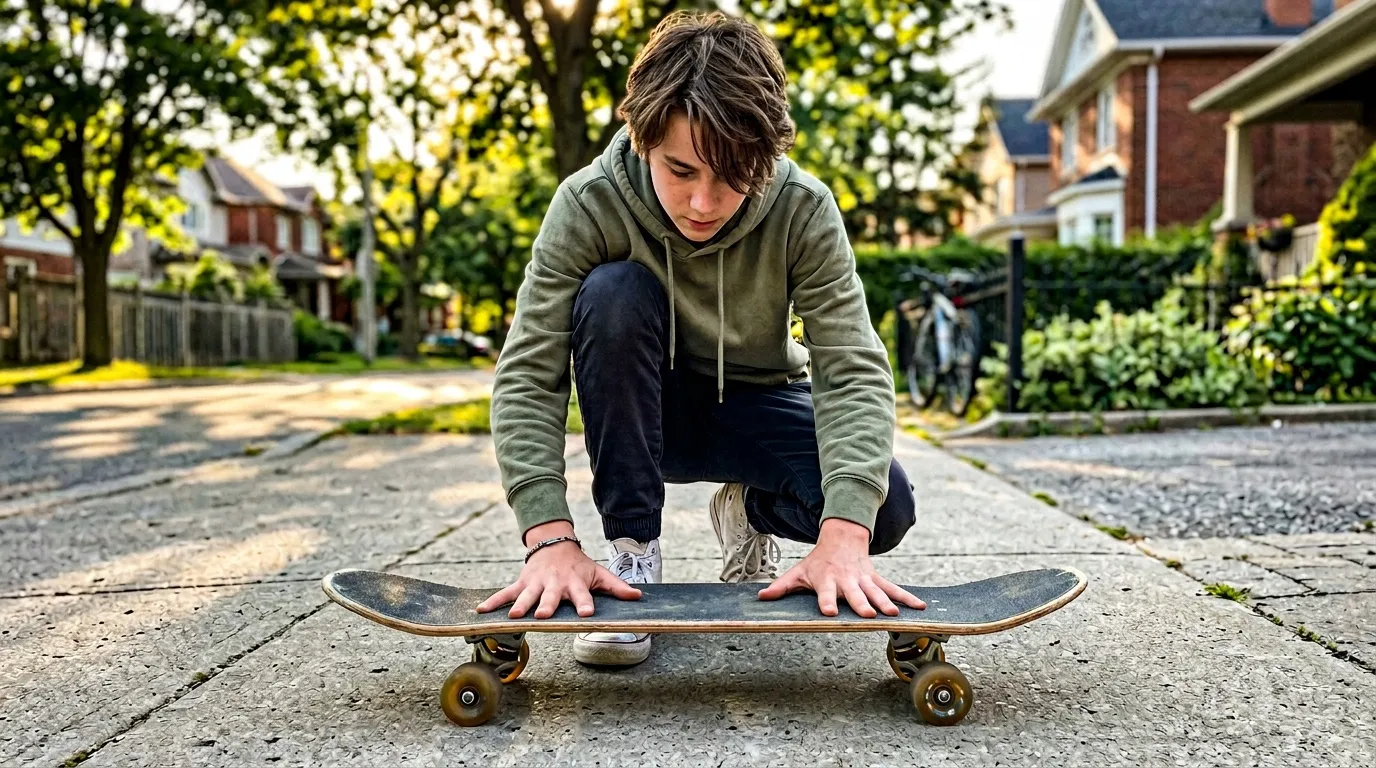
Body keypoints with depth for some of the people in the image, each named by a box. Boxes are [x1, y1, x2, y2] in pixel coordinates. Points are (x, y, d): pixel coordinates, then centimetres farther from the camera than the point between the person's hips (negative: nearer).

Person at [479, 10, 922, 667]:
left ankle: (752, 512, 8)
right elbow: (527, 377, -28)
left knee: (885, 508, -27)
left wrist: (842, 537, -44)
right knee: (614, 291, -32)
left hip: (757, 404, 1)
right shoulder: (588, 205, -25)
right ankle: (631, 550, -19)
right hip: (644, 411, 0)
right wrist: (551, 538, -40)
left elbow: (852, 370, -29)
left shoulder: (803, 210, -23)